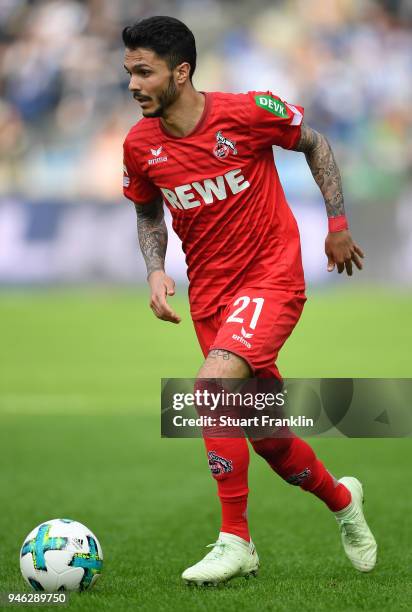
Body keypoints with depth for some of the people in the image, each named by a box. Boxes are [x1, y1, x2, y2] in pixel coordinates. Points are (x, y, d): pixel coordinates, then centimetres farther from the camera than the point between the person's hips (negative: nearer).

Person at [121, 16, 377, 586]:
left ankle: (235, 541, -19)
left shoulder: (248, 112, -15)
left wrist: (337, 223, 4)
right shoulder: (140, 146, -3)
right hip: (209, 294, 5)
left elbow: (314, 143, 3)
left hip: (271, 278, -5)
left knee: (212, 384, -28)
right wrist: (156, 271, -1)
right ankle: (342, 500, 40)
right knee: (269, 439, 9)